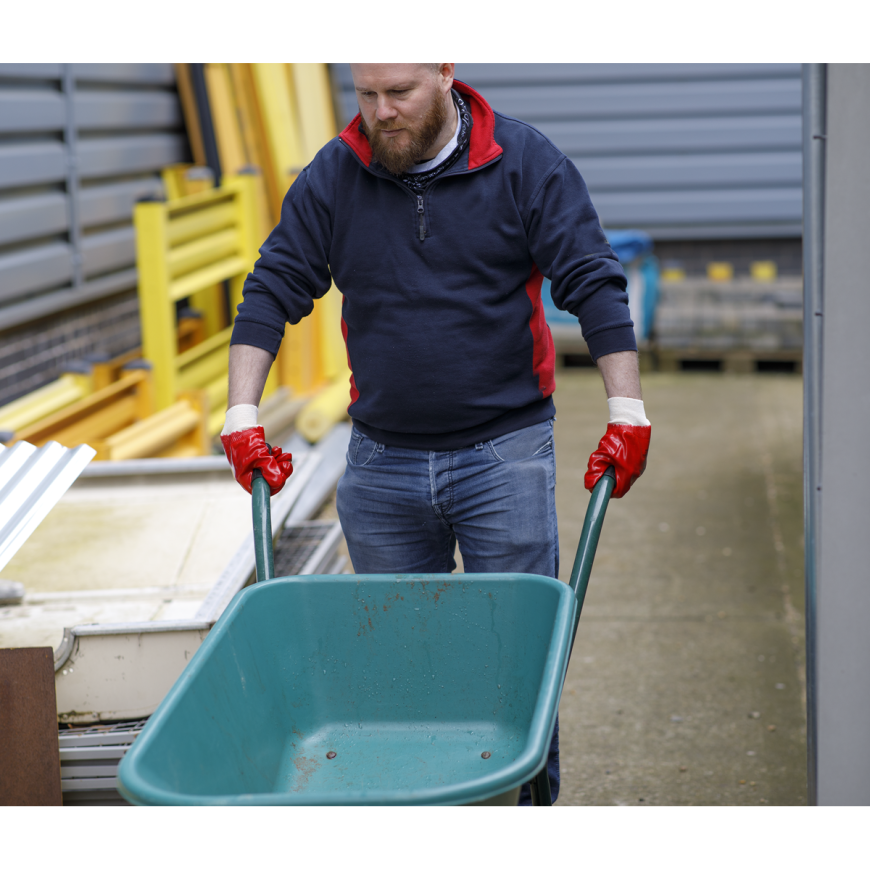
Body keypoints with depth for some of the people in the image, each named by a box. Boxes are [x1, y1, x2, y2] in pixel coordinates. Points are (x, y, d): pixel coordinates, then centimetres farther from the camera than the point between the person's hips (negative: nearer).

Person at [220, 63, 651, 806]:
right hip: (382, 461, 3)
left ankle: (529, 792, 14)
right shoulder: (332, 179, 2)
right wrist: (243, 415, -3)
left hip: (504, 451, -2)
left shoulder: (526, 163, -4)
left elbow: (594, 284, -5)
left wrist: (627, 410, -12)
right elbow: (273, 291, 5)